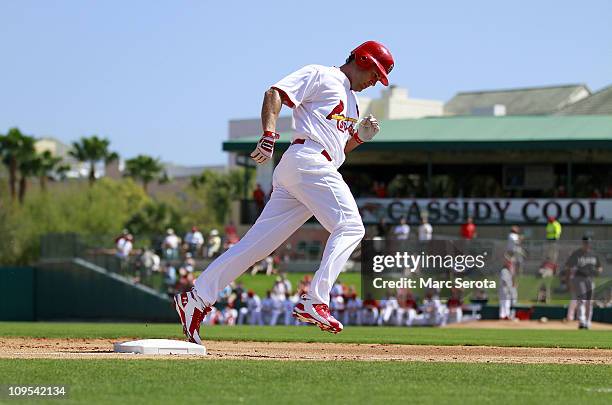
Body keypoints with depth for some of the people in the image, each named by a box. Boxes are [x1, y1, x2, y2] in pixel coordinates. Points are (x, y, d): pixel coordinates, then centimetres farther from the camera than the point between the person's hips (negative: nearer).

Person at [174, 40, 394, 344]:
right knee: (350, 227, -17)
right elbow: (275, 93, -8)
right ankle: (314, 301, -28)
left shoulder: (350, 100, 32)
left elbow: (339, 149, 32)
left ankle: (197, 299, -2)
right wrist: (269, 135, -22)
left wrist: (359, 136, 13)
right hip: (306, 159, -9)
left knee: (258, 242, 2)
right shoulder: (320, 76, 5)